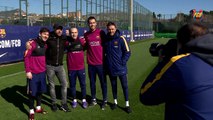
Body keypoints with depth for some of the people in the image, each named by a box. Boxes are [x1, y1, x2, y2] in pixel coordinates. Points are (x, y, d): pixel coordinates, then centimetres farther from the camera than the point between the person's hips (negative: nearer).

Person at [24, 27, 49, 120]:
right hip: (33, 73, -6)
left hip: (42, 72, 6)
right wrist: (28, 71, -16)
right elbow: (26, 57, -14)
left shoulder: (45, 45, 6)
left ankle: (38, 108, 31)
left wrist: (44, 67, 13)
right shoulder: (33, 43, -14)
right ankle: (31, 111, 17)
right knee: (32, 92, 4)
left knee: (40, 90, 15)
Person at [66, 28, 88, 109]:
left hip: (81, 67, 0)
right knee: (72, 85, 11)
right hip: (71, 68, 0)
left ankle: (84, 100, 23)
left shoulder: (81, 41, -4)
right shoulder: (67, 42, -5)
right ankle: (74, 100, 27)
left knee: (83, 84, 9)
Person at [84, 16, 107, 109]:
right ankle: (93, 99, 27)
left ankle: (105, 100, 20)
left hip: (101, 63, -3)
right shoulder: (86, 34, 6)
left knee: (103, 82, 6)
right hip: (91, 63, 3)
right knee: (92, 82, 13)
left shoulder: (101, 32, -4)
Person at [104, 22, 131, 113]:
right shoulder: (106, 40, 3)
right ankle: (115, 102, 30)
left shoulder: (121, 39, -8)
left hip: (120, 68, -3)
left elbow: (127, 52, -7)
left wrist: (123, 62, -13)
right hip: (110, 68, 3)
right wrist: (106, 62, 5)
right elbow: (104, 52, 14)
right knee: (113, 85, 15)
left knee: (124, 85, 3)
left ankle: (127, 104, 14)